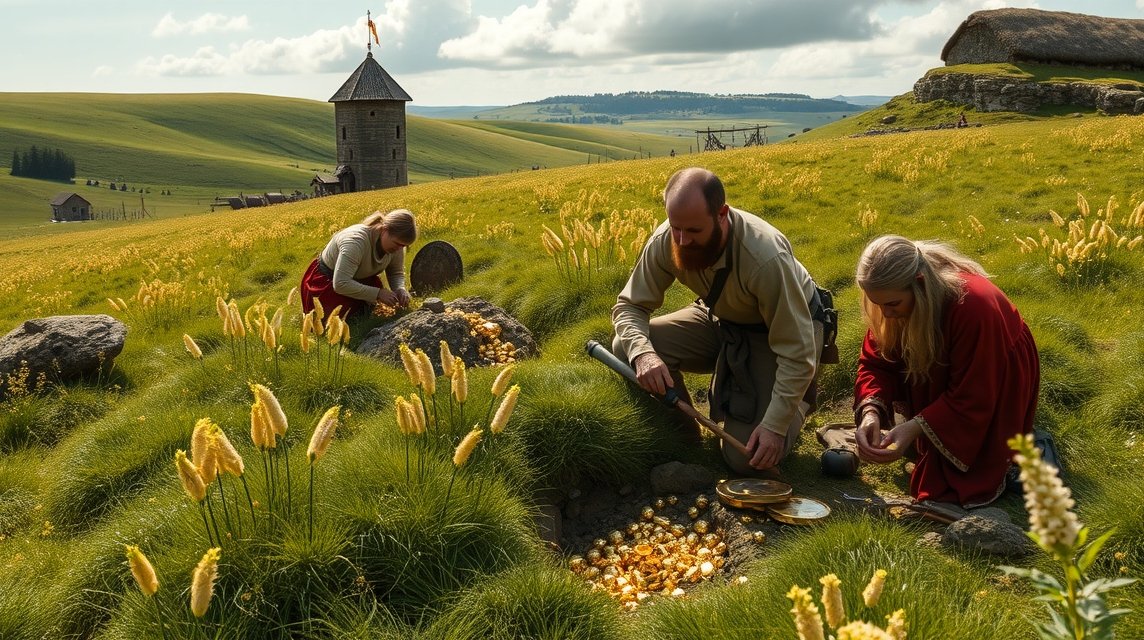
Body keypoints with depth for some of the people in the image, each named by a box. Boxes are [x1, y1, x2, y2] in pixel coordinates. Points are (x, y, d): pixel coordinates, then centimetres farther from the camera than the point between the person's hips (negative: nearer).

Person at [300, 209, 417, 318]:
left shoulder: (396, 242, -17)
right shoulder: (356, 240, -39)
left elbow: (396, 273, 0)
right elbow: (341, 284, -42)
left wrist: (400, 289, -23)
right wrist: (378, 293, -41)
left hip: (358, 279, 6)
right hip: (328, 280, -6)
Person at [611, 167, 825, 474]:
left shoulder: (767, 258, -38)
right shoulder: (665, 241, -24)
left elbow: (797, 351, -29)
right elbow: (629, 306, -13)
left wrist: (775, 425, -30)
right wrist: (642, 353, -35)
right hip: (722, 321, 5)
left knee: (748, 459, -13)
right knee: (629, 348, -20)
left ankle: (799, 400, 19)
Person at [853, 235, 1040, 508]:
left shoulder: (974, 307, -39)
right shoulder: (895, 296, -22)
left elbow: (971, 398, -32)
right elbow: (876, 361, -17)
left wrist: (916, 427, -41)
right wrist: (871, 411, -34)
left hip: (994, 391, -6)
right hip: (939, 379, 6)